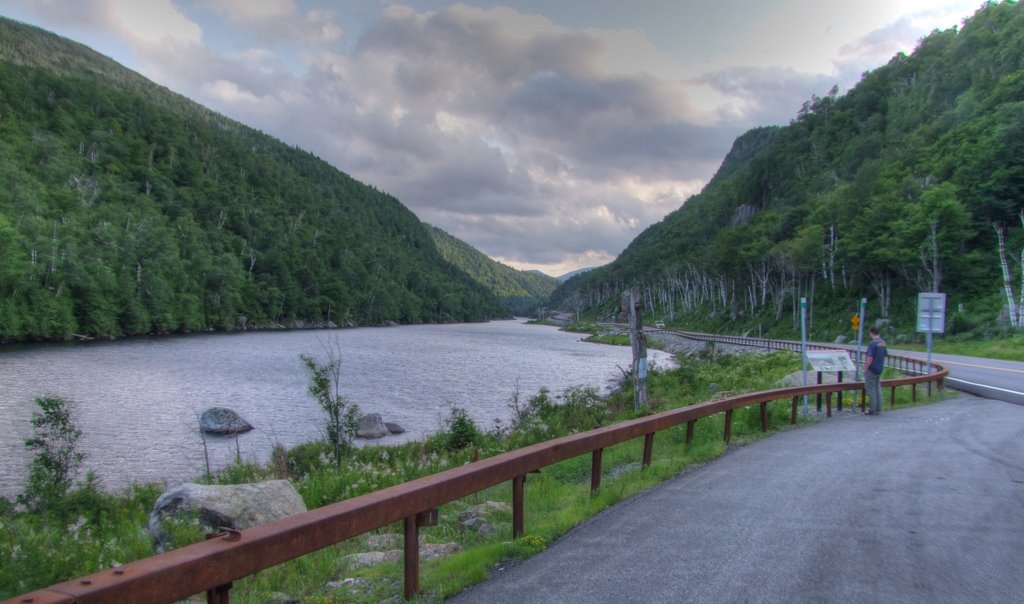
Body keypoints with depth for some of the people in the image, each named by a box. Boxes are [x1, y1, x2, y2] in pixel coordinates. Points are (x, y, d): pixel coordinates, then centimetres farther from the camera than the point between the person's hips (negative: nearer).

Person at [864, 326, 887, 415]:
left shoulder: (873, 343, -19)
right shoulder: (883, 343, 6)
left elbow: (870, 358, -21)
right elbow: (884, 356, 14)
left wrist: (865, 369, -13)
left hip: (872, 370, -8)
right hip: (879, 370, 8)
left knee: (871, 389, -1)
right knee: (878, 388, 14)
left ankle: (873, 410, 3)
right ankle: (878, 409, 17)